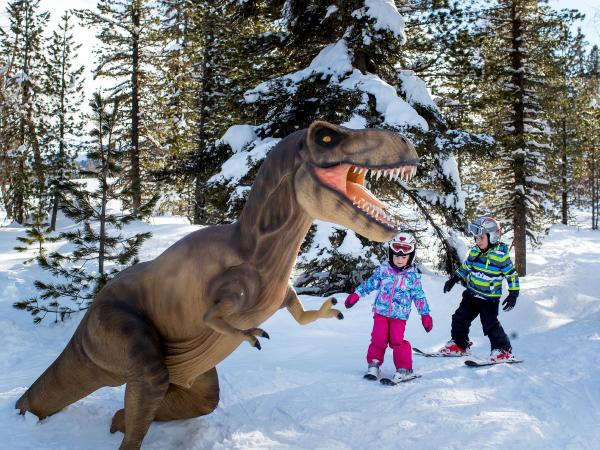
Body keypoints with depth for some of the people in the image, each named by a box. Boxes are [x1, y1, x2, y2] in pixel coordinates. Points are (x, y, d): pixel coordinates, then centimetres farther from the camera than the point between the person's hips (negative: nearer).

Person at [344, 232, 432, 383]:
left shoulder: (413, 275, -2)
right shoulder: (383, 269, 0)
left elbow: (418, 296, 3)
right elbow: (370, 283, 9)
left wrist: (425, 314, 2)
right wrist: (356, 294, 7)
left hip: (399, 314, -2)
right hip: (381, 311, 2)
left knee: (397, 340, -9)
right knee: (378, 338, 0)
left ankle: (404, 368, 5)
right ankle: (374, 363, 19)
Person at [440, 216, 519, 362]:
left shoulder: (501, 255, -15)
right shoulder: (475, 251, 3)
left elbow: (512, 274, -8)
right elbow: (465, 267, 19)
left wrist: (513, 294, -11)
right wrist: (453, 279, 17)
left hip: (490, 298, -7)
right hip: (471, 294, 7)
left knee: (490, 325, -11)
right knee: (460, 318, 10)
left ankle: (503, 350, 4)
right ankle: (459, 345, 26)